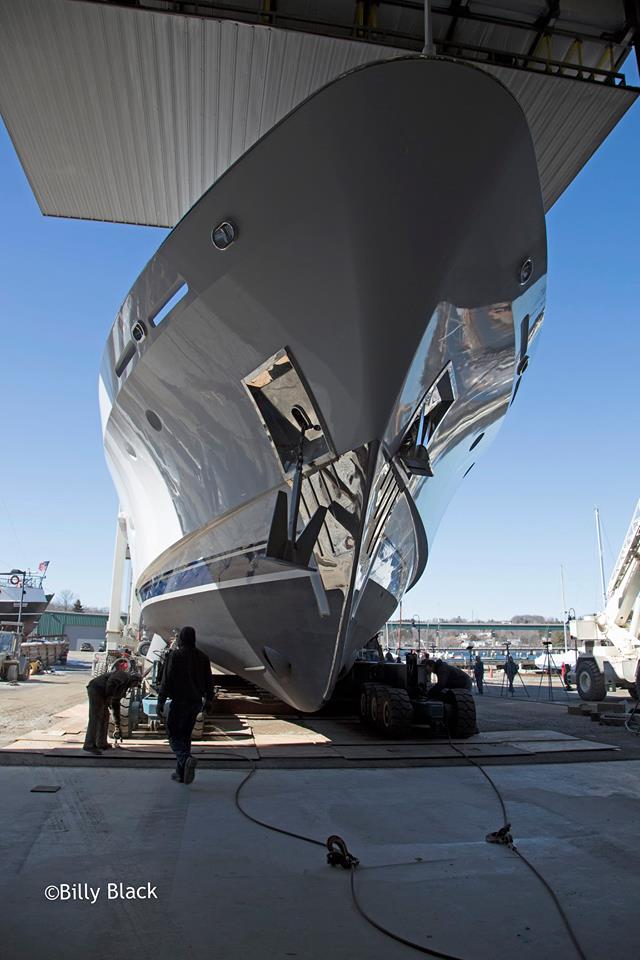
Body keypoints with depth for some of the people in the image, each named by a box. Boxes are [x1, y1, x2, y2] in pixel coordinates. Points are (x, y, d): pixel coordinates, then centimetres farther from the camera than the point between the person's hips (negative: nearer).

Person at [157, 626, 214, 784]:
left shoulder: (174, 655, -10)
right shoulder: (202, 657, 5)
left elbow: (167, 680, -13)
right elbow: (209, 681, 8)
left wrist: (161, 701, -8)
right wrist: (208, 699, 19)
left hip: (179, 702, -5)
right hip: (196, 702, 5)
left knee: (174, 735, 3)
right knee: (185, 735, 16)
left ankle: (186, 759, -23)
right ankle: (181, 773, 18)